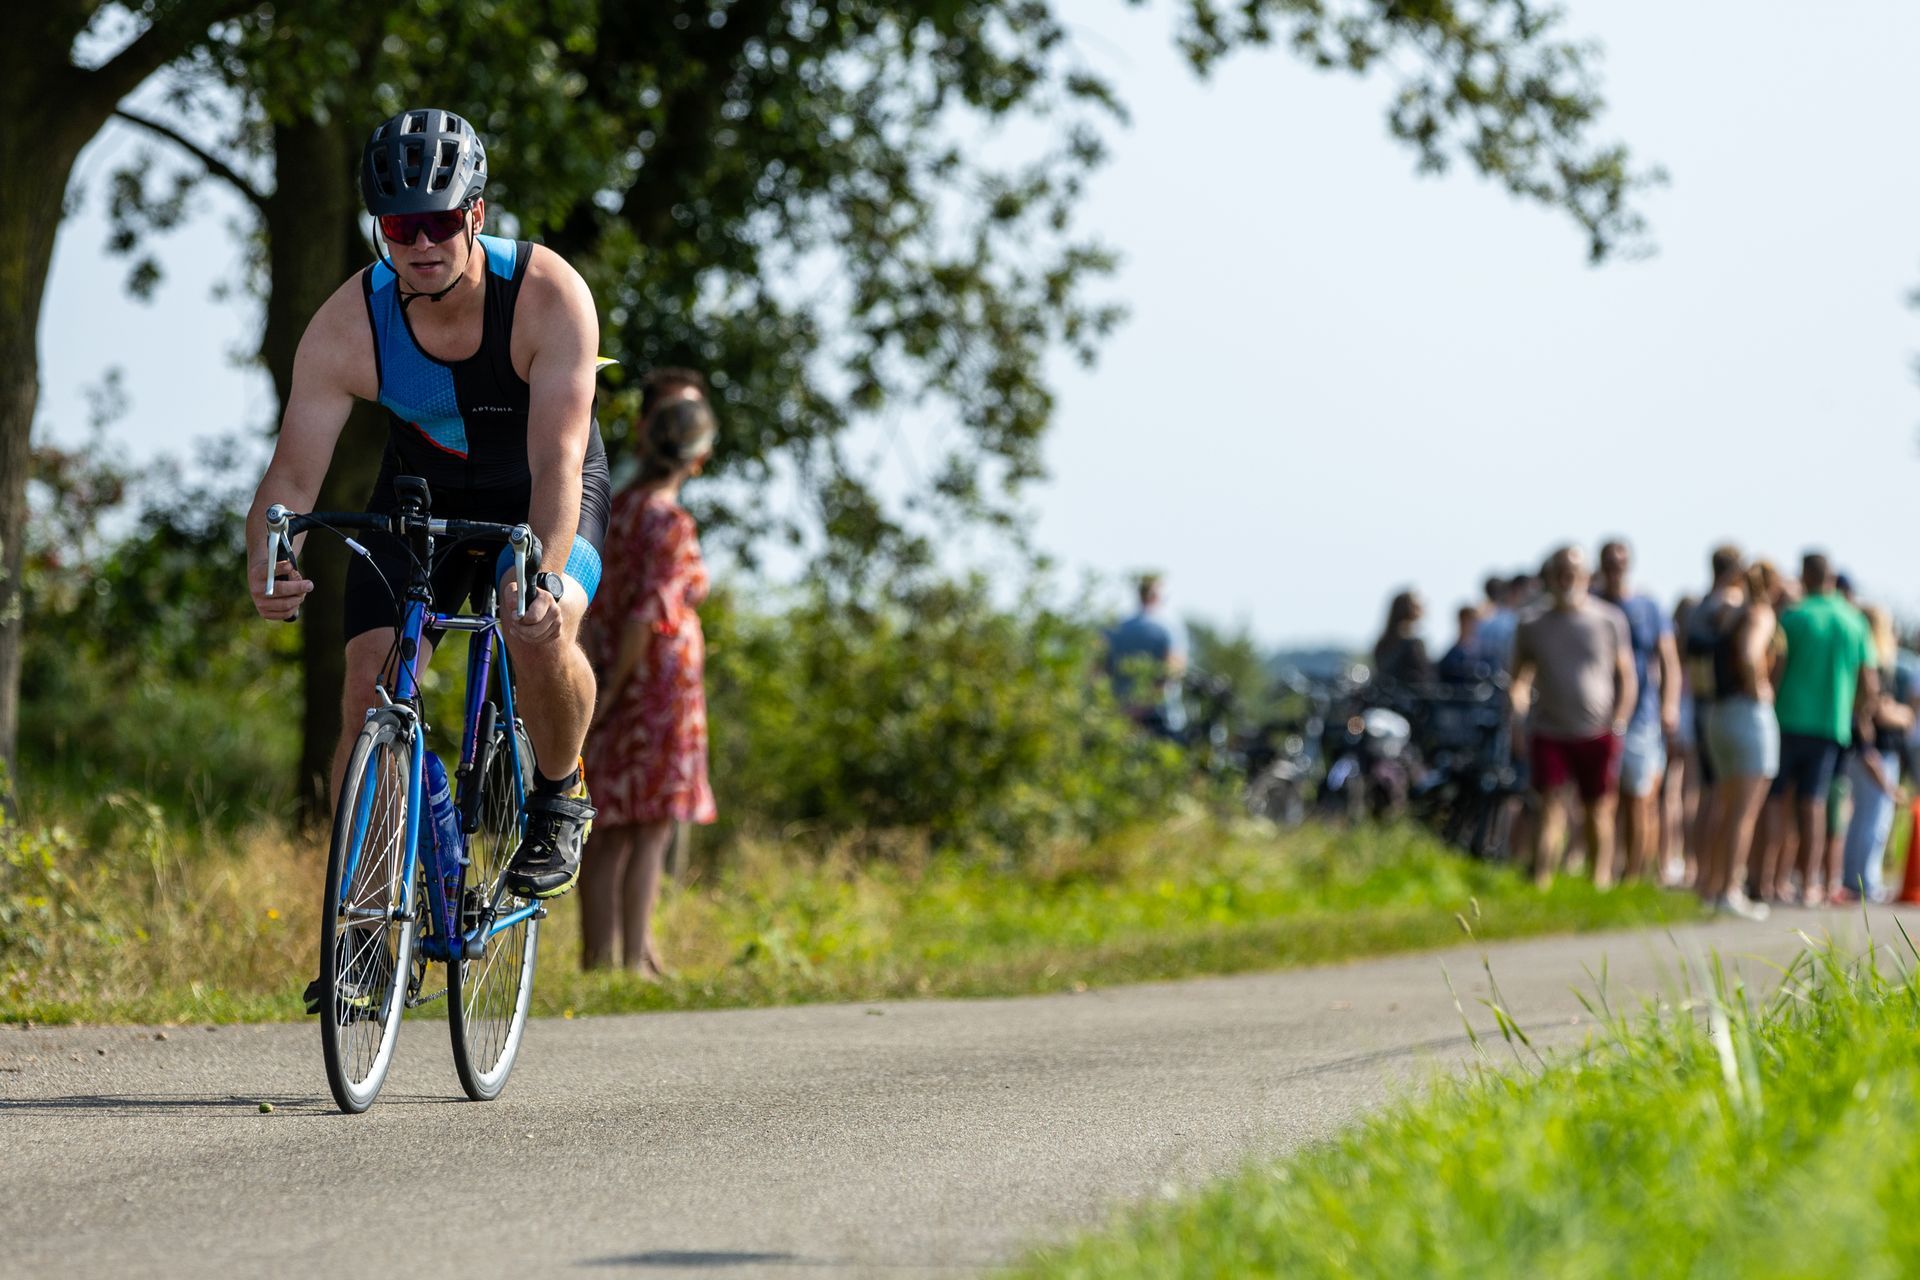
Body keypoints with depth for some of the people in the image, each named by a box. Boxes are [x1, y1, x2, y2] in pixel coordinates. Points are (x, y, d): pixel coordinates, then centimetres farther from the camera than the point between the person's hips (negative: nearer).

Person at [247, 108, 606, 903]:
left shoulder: (549, 295, -32)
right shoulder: (347, 327, -26)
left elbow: (557, 459, -40)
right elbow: (294, 471, -27)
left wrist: (540, 576, -58)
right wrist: (266, 565, -50)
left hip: (538, 500, -2)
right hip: (421, 495, 2)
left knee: (539, 637, -31)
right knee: (370, 686, -14)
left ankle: (559, 798, 0)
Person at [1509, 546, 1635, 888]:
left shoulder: (1609, 620, 3)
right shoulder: (1533, 626, 7)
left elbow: (1627, 678, 5)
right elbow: (1520, 678, 12)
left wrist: (1618, 724, -6)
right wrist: (1517, 718, -5)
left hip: (1598, 734, 0)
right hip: (1549, 733, 0)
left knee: (1598, 811, 5)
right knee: (1549, 807, -10)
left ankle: (1600, 879, 16)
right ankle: (1540, 884, -14)